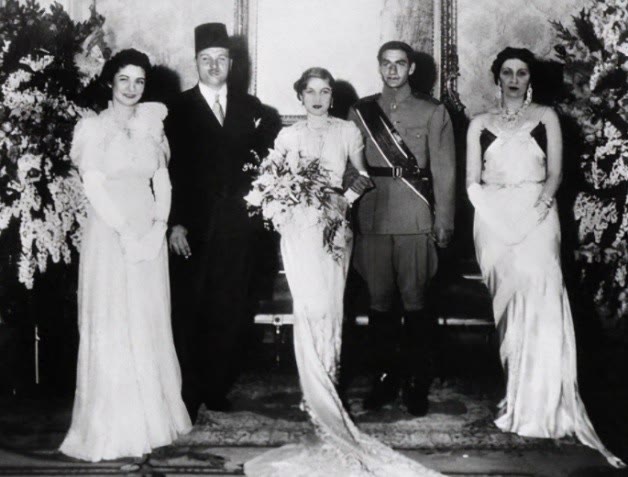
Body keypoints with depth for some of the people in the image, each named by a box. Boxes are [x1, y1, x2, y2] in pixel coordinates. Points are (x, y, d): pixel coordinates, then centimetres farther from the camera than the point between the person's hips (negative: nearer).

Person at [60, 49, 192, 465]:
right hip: (110, 235, -4)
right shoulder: (94, 127, -2)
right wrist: (126, 232, -15)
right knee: (113, 329, -1)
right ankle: (114, 427, 7)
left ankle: (155, 414, 19)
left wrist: (158, 227, -6)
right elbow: (94, 188, -9)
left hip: (150, 237, 4)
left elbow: (162, 182, 8)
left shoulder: (152, 126, 11)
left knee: (151, 326, 8)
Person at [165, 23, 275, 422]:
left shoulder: (251, 108, 12)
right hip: (194, 227, -2)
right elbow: (169, 169, -2)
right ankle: (188, 394, 8)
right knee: (189, 314, 0)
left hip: (239, 227, 3)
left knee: (231, 313, 6)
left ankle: (219, 389, 17)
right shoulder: (179, 110, 3)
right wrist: (175, 222, -9)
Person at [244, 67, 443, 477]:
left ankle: (324, 393, 9)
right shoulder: (287, 136, 10)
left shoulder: (348, 131, 9)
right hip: (298, 230, 0)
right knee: (310, 309, -6)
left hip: (333, 228, 0)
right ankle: (319, 399, 3)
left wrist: (350, 192, -8)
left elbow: (362, 176, 11)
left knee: (328, 308, -3)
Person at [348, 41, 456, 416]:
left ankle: (417, 385, 6)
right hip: (372, 217, 2)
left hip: (415, 220, -2)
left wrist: (443, 222, -1)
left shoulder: (433, 112, 9)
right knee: (380, 301, 5)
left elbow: (444, 171, 5)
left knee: (415, 302, -3)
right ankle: (385, 380, 15)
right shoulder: (361, 112, 14)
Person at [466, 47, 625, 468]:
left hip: (535, 216, -2)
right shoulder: (480, 124, 14)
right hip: (494, 220, 2)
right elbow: (472, 183, 9)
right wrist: (497, 199, -8)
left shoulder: (546, 117, 11)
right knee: (507, 302, -2)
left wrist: (536, 207, -13)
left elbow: (555, 174, 3)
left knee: (538, 296, -16)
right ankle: (515, 398, 5)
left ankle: (541, 404, -12)